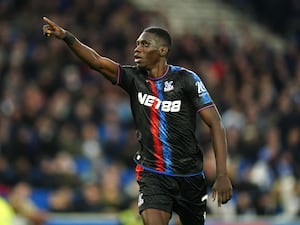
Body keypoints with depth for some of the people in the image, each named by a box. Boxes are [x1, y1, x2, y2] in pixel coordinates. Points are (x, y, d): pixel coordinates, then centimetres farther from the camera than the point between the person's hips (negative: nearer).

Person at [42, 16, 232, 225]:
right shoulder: (134, 78, -1)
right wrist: (67, 37, -33)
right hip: (152, 174, 1)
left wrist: (222, 174, -16)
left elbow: (215, 123, -9)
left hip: (189, 175, 0)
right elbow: (97, 61, -16)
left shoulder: (186, 79, -8)